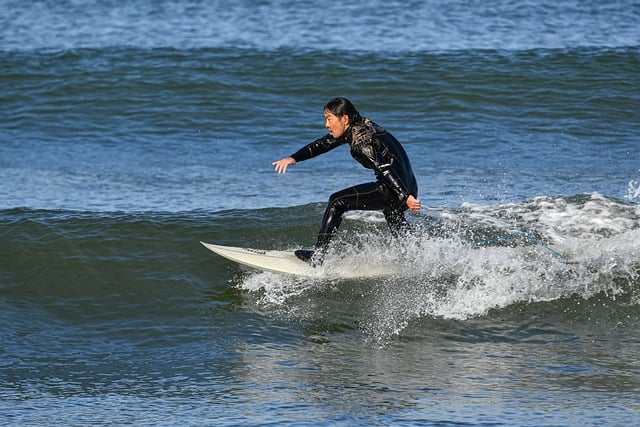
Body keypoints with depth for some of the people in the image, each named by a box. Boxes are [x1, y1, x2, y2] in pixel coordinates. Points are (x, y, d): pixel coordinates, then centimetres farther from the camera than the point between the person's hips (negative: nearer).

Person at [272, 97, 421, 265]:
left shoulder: (360, 140, -18)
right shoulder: (356, 127, 10)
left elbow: (384, 169, -26)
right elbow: (323, 144, 15)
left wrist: (406, 197, -33)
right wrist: (294, 158, 4)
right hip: (406, 187, 10)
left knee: (337, 202, -7)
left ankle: (317, 258, -6)